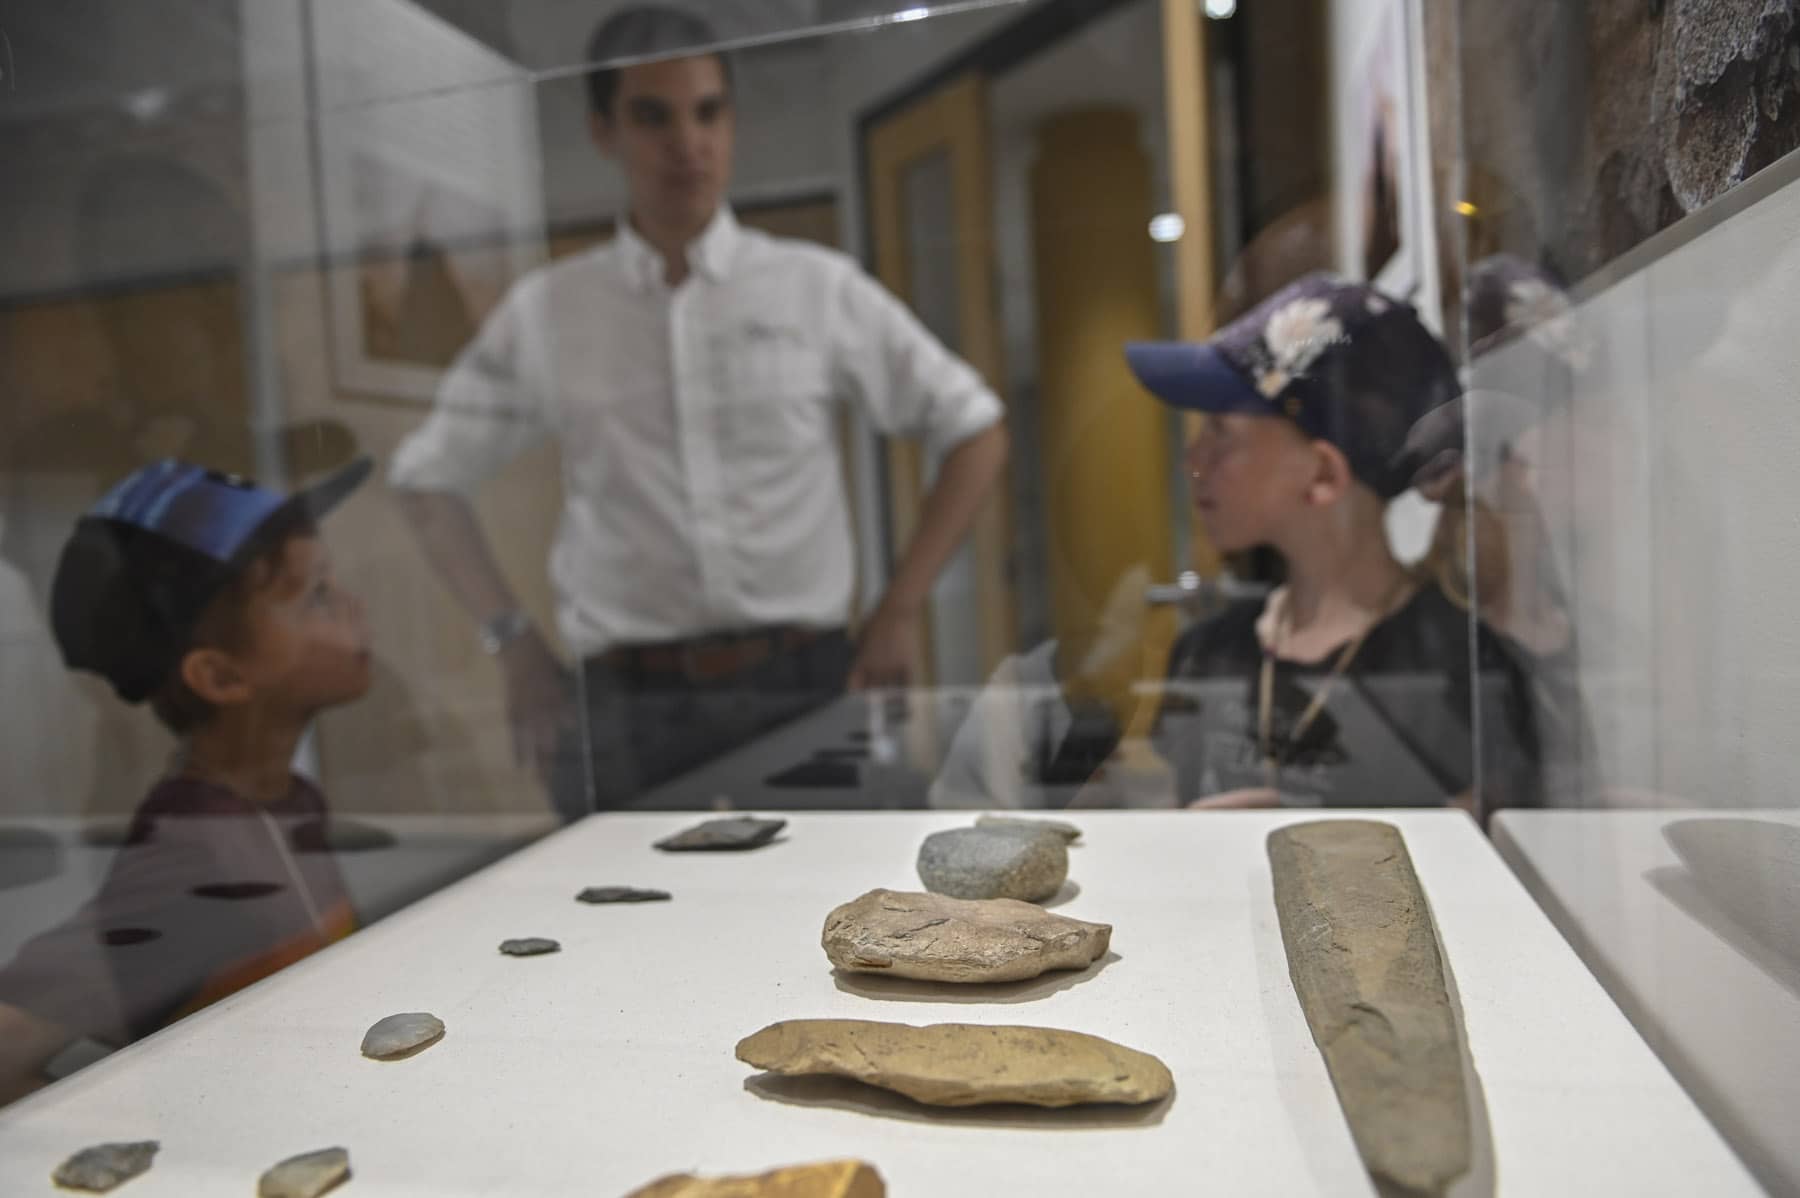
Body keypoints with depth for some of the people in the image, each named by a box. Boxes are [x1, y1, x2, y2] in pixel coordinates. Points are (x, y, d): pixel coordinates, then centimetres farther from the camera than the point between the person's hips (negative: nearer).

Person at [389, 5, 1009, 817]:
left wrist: (900, 611, 3)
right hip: (624, 708, 1)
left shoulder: (819, 289, 3)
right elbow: (428, 478, 16)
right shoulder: (543, 314, 6)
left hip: (806, 688, 0)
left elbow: (974, 429, 9)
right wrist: (513, 642, 6)